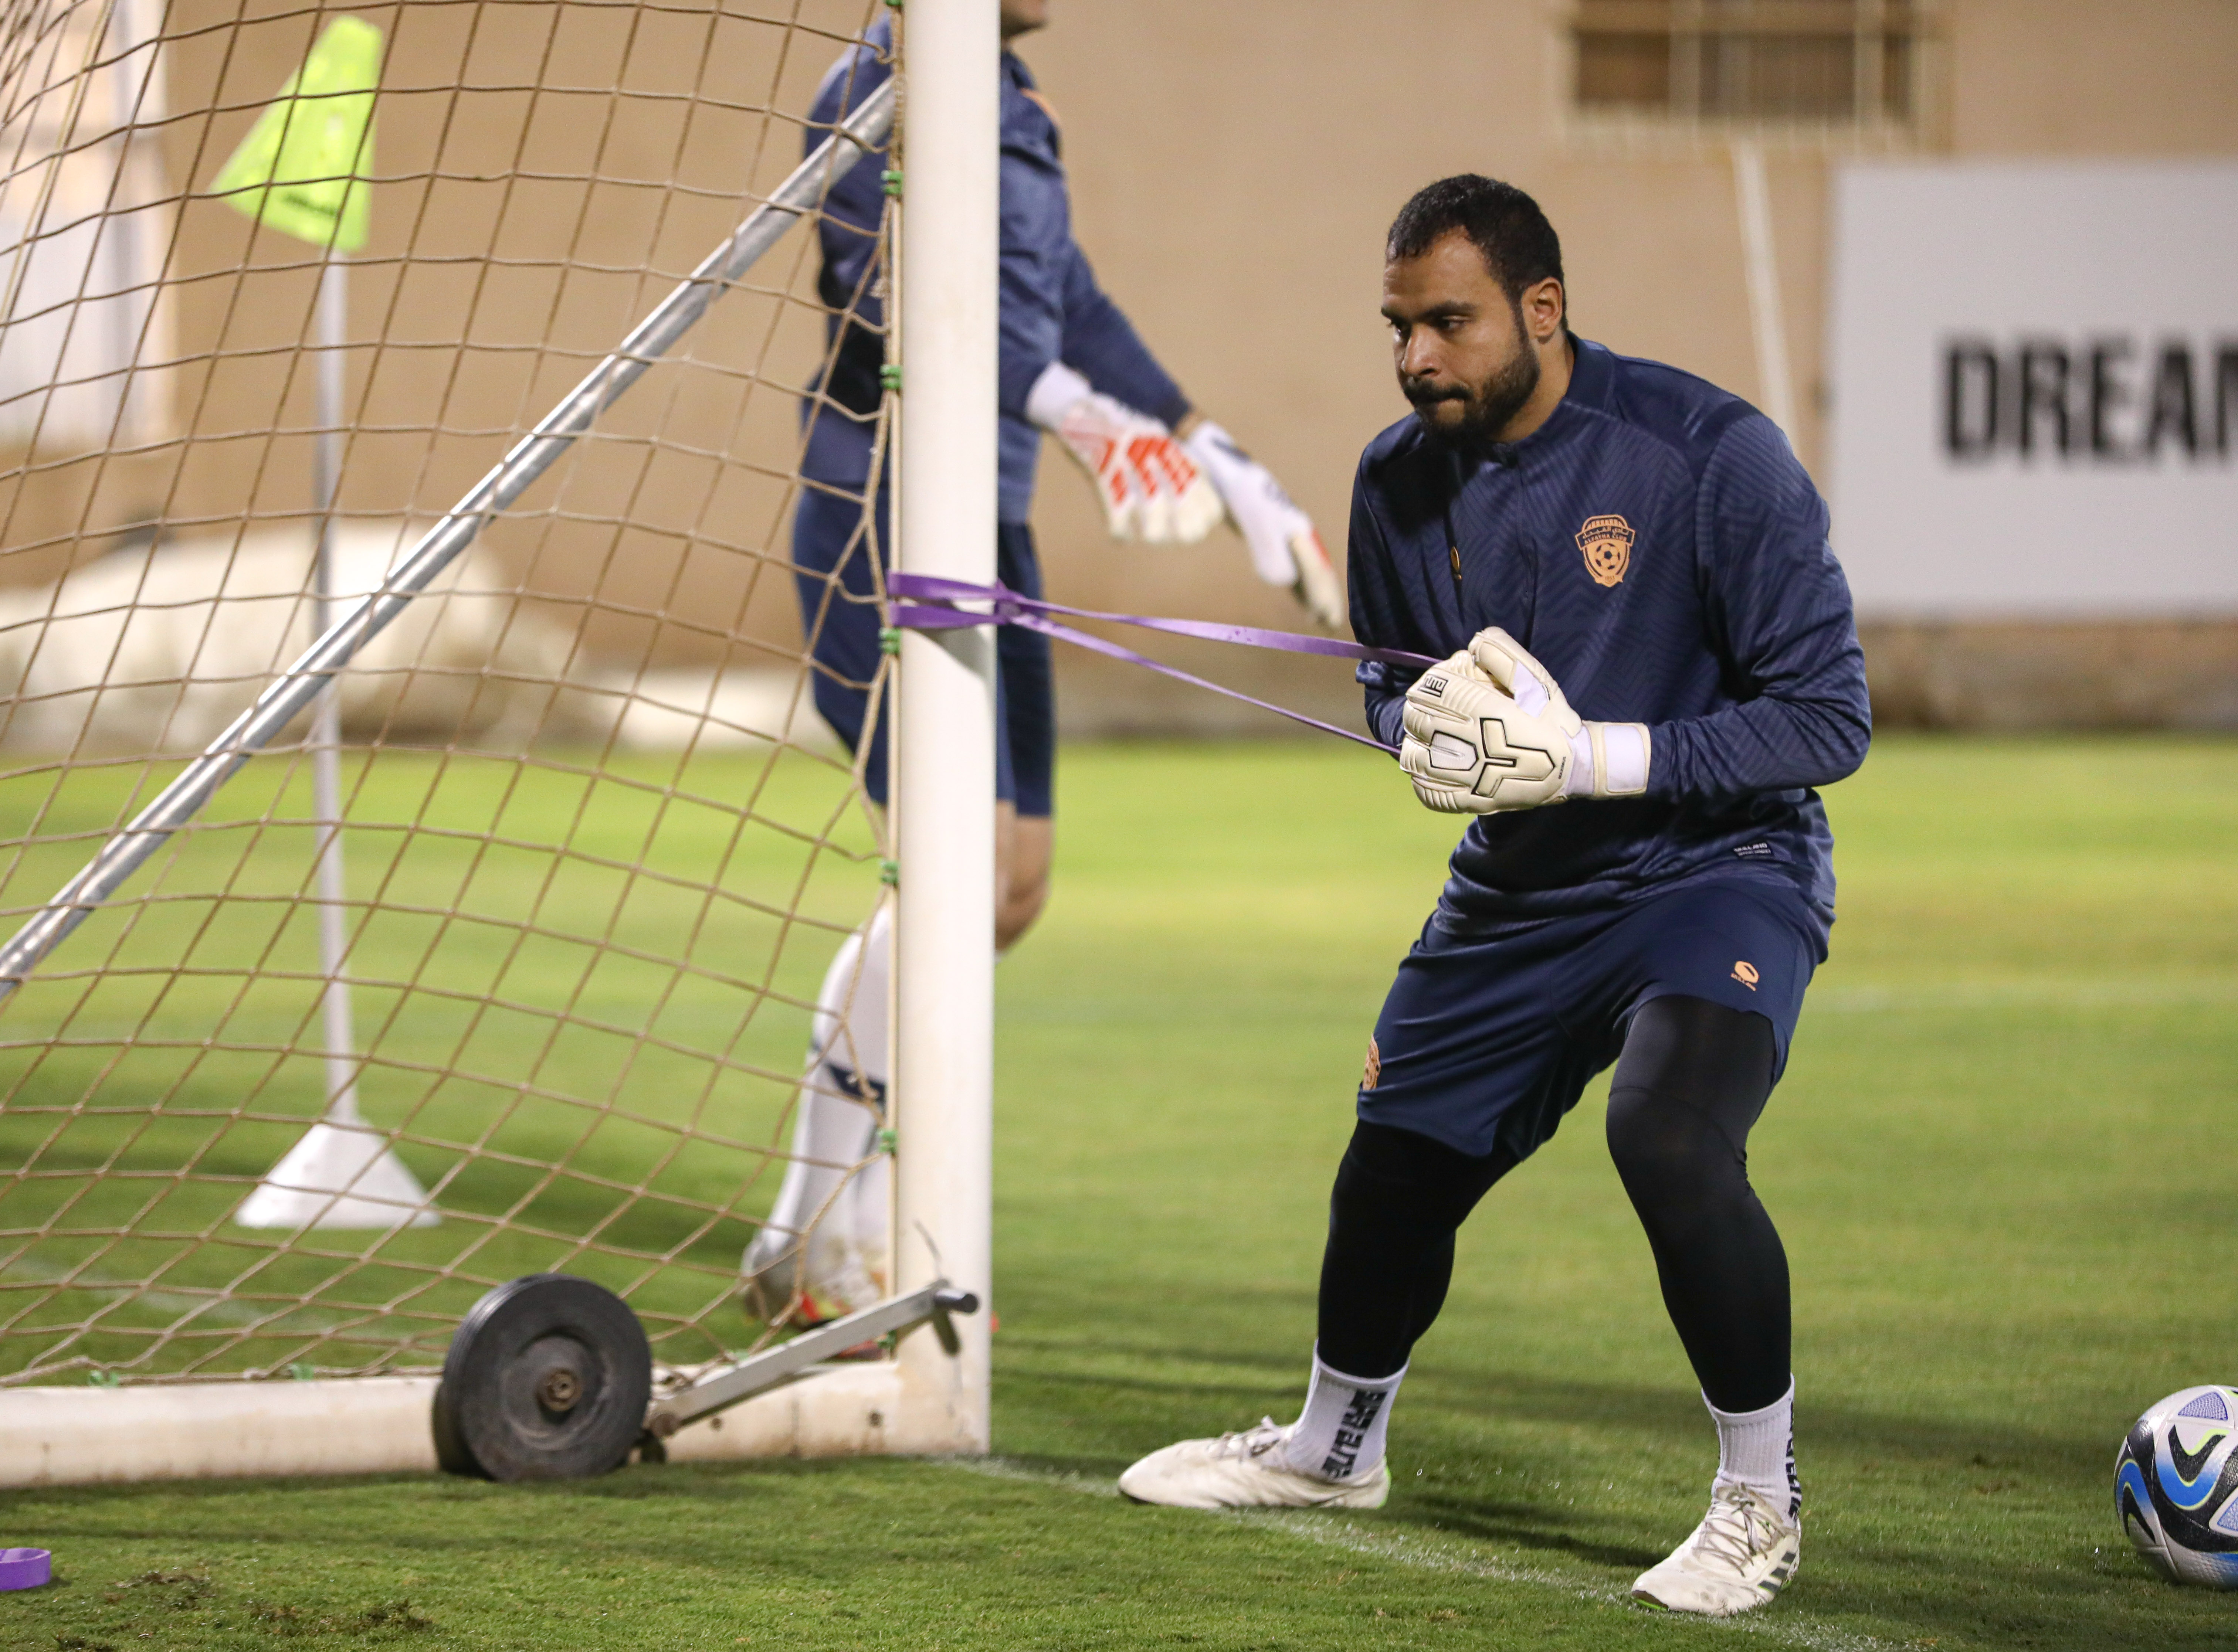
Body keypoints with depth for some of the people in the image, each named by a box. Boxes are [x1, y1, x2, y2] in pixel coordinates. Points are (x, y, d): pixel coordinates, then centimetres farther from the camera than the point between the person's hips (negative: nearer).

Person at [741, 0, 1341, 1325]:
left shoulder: (1012, 111, 18)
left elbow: (1071, 309, 27)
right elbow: (902, 291, -26)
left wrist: (1234, 474, 28)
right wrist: (1083, 419, -39)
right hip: (883, 524, -10)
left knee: (1012, 887, 7)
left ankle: (824, 1236, 14)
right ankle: (817, 1246, -10)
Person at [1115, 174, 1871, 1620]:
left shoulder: (1713, 455, -21)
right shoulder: (1402, 481, -2)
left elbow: (1828, 715, -21)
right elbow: (1392, 687, 16)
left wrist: (1596, 756, -28)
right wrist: (1425, 727, -10)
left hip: (1717, 865, -6)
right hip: (1517, 893, 6)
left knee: (1670, 1136, -30)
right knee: (1395, 1169, 15)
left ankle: (1762, 1499, -10)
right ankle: (1334, 1448, 45)